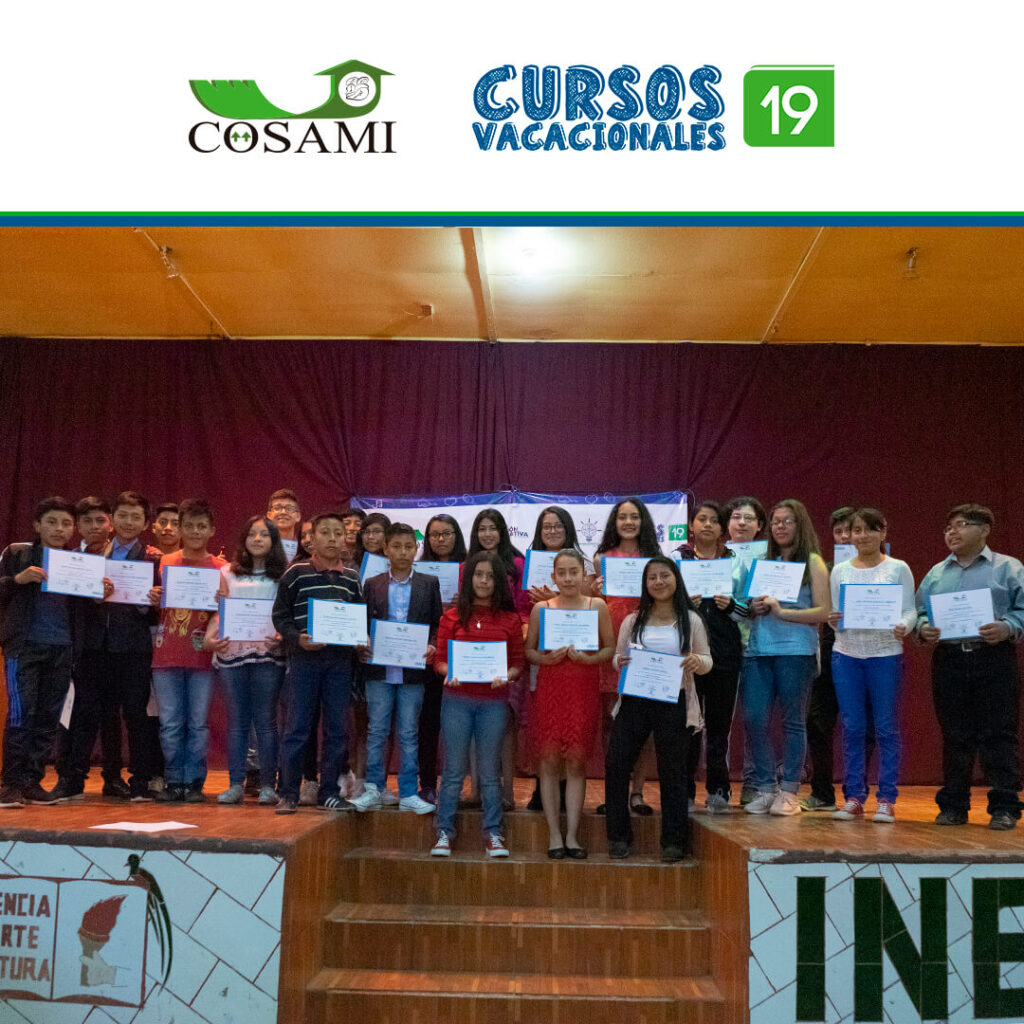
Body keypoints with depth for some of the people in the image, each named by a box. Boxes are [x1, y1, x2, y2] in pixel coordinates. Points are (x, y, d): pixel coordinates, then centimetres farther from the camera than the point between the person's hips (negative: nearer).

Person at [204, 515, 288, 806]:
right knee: (236, 720, 5)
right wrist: (209, 638, -4)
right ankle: (235, 784, 10)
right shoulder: (228, 573, 13)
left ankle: (267, 785, 6)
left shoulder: (283, 575, 6)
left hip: (268, 652, -2)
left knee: (266, 719, 0)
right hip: (232, 651, 2)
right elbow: (218, 612, 12)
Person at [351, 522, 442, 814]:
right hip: (379, 670, 1)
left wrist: (431, 647, -11)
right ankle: (374, 789, 16)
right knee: (376, 731, 5)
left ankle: (408, 793, 13)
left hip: (412, 671, 0)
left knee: (409, 734, 5)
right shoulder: (373, 585, 8)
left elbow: (437, 624, 6)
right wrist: (362, 646, -10)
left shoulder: (429, 584, 6)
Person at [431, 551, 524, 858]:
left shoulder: (510, 620, 6)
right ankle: (444, 832, 13)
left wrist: (506, 676, -13)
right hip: (457, 699, 0)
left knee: (489, 771, 7)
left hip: (493, 702, 0)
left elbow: (518, 663, 7)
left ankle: (492, 834, 16)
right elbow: (439, 659, 5)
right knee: (454, 770, 3)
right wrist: (448, 672, -15)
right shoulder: (453, 617, 5)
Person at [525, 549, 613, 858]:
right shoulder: (541, 608, 5)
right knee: (549, 761, 1)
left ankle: (571, 835, 11)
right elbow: (528, 650, 8)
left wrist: (589, 658, -12)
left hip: (584, 690, 0)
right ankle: (554, 834, 11)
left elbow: (610, 647, 6)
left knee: (577, 762, 3)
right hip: (550, 687, 0)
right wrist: (545, 657, -11)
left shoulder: (597, 606, 5)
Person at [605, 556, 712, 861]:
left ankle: (673, 841, 17)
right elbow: (618, 657, 14)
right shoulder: (632, 621, 10)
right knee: (615, 765, -2)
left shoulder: (691, 621, 5)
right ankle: (618, 836, 12)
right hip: (634, 701, 2)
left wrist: (697, 661, -16)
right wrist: (620, 662, -9)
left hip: (673, 703, -2)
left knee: (672, 770, 5)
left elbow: (707, 661, 7)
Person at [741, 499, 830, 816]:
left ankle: (789, 791, 8)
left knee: (792, 721, 0)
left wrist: (782, 612, -14)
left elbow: (824, 612, -6)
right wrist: (754, 608, 0)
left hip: (796, 650, -5)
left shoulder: (812, 562, 3)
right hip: (759, 648, 5)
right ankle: (765, 788, 9)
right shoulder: (765, 562, 18)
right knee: (754, 719, -1)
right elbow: (751, 605, 23)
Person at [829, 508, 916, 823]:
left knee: (886, 728, 0)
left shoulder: (898, 569, 3)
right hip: (846, 654, 2)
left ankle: (886, 800, 8)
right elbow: (835, 612, 10)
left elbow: (909, 610, -1)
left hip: (885, 654, -2)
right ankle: (853, 797, 13)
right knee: (852, 728, 5)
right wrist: (833, 620, -13)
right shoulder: (840, 571, 10)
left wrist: (903, 628, -22)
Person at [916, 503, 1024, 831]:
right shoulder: (936, 573, 17)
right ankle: (953, 806, 14)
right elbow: (920, 612, 16)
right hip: (948, 661, 3)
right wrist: (924, 629, -4)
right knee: (954, 737, 6)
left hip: (994, 660, -3)